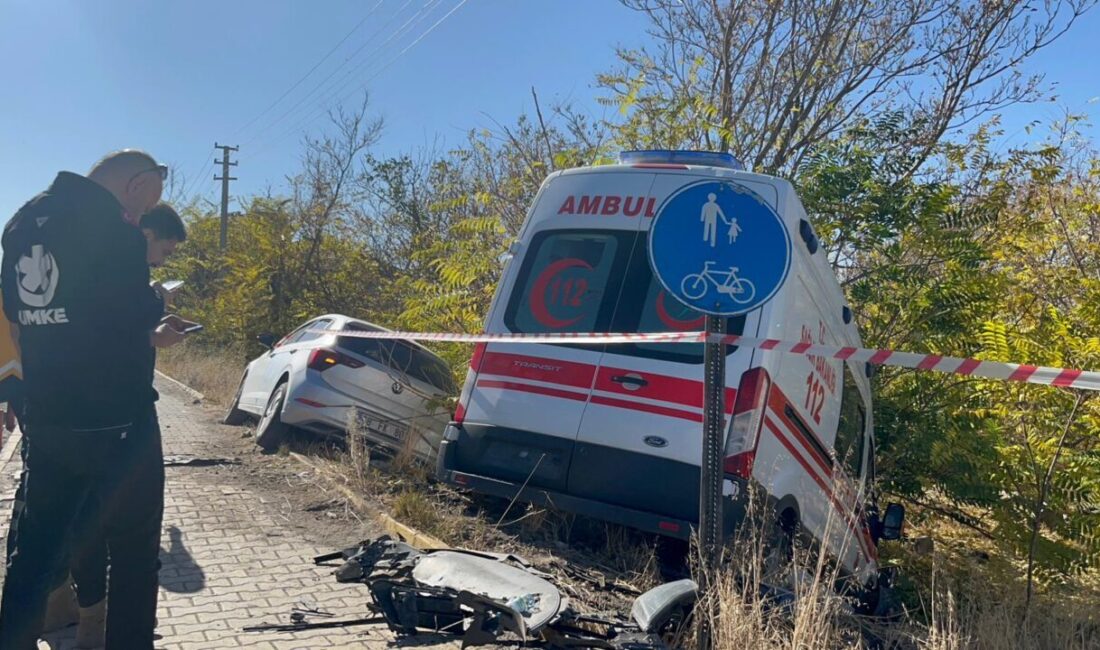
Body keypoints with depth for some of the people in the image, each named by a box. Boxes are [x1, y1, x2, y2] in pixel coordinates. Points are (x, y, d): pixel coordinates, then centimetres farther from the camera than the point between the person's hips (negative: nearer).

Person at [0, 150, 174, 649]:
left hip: (43, 417, 8)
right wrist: (156, 330, 6)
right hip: (114, 419, -7)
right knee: (133, 550, 6)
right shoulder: (111, 227, -14)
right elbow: (137, 317, -15)